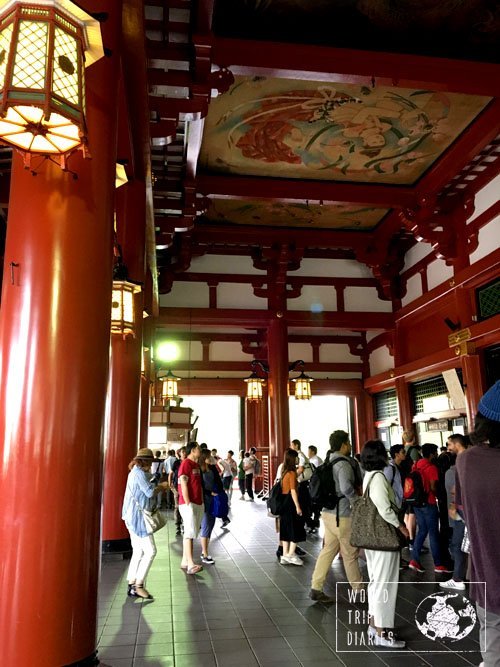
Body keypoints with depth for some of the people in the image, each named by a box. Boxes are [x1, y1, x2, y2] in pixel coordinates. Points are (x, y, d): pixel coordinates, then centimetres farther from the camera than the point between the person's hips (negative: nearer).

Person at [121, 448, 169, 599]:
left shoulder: (135, 472, 16)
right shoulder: (140, 473, -16)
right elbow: (150, 492, -19)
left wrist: (158, 486, 14)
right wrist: (162, 486, -4)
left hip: (133, 517, 11)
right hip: (138, 517, -11)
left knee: (138, 552, 12)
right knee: (150, 551, -7)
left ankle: (132, 585, 16)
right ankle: (139, 584, -3)